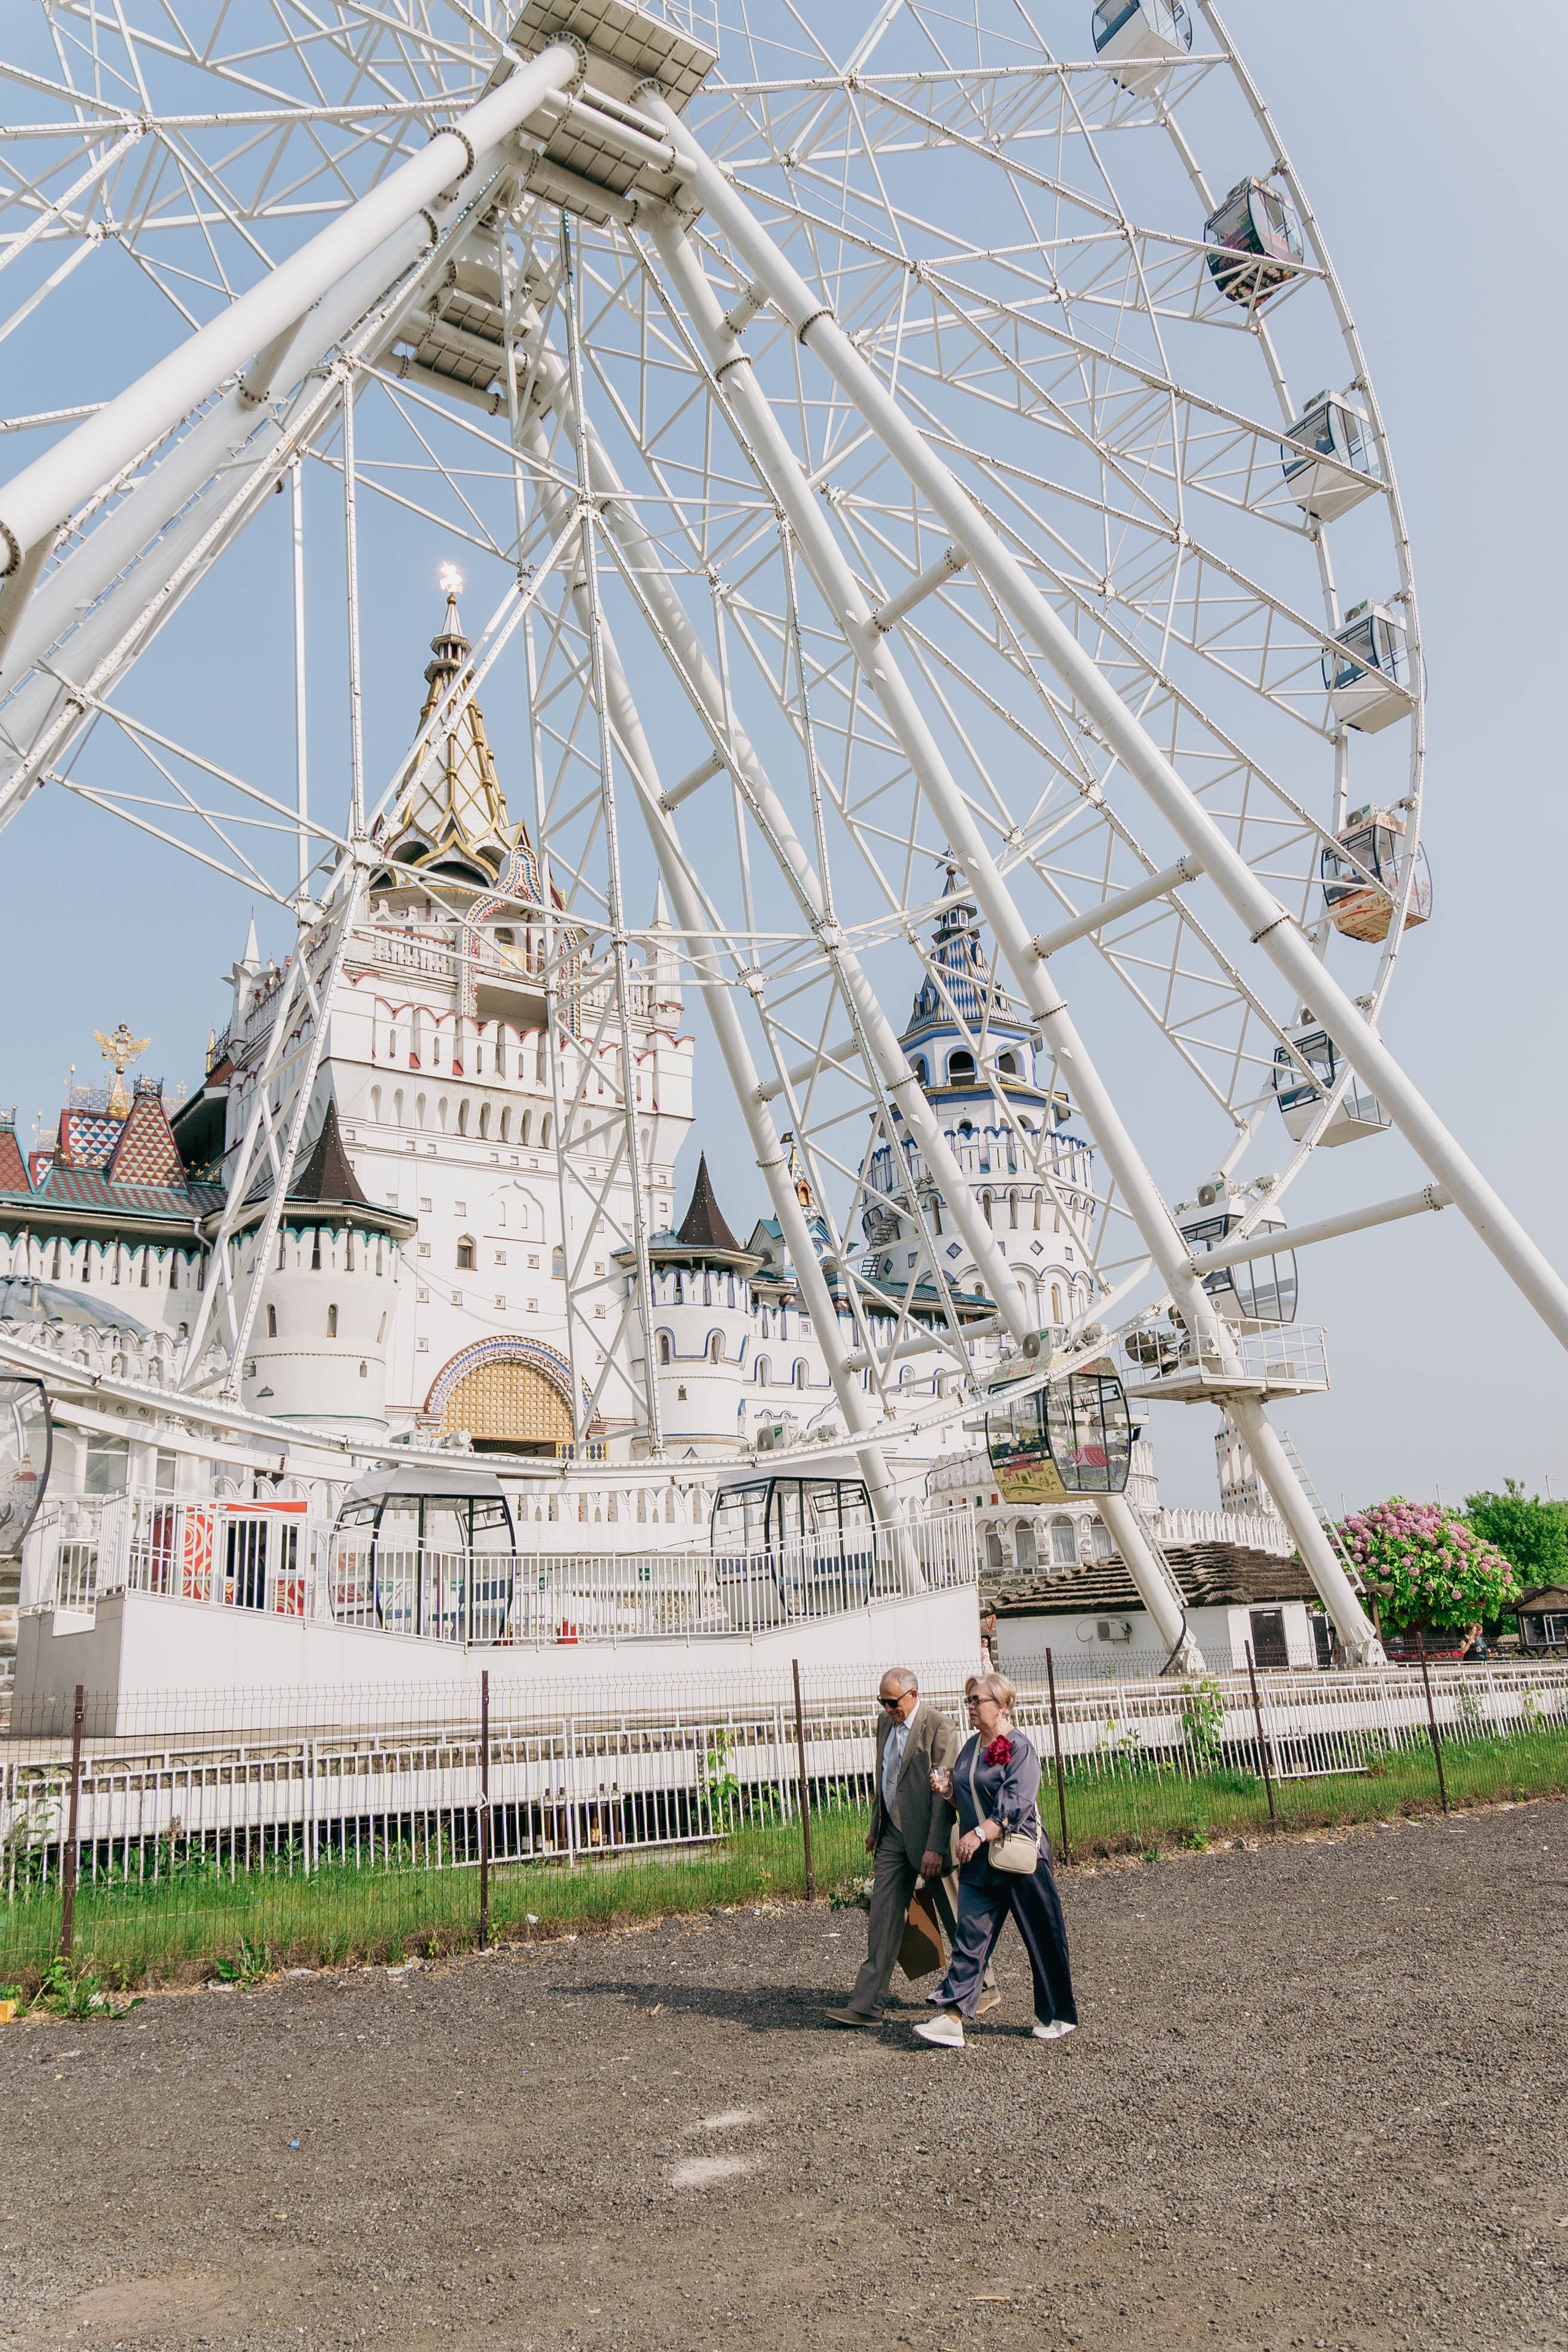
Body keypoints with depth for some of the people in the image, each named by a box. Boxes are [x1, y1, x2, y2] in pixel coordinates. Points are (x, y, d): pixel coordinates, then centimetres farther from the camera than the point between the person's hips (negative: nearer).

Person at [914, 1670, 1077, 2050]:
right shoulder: (972, 1746, 11)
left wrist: (980, 1834, -30)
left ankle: (1059, 2017, 22)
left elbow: (1016, 1804, -22)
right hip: (979, 1862, 7)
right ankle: (951, 2019, -3)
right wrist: (947, 1790, 1)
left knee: (1043, 1940, 6)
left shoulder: (1019, 1748, -12)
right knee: (970, 1937, 0)